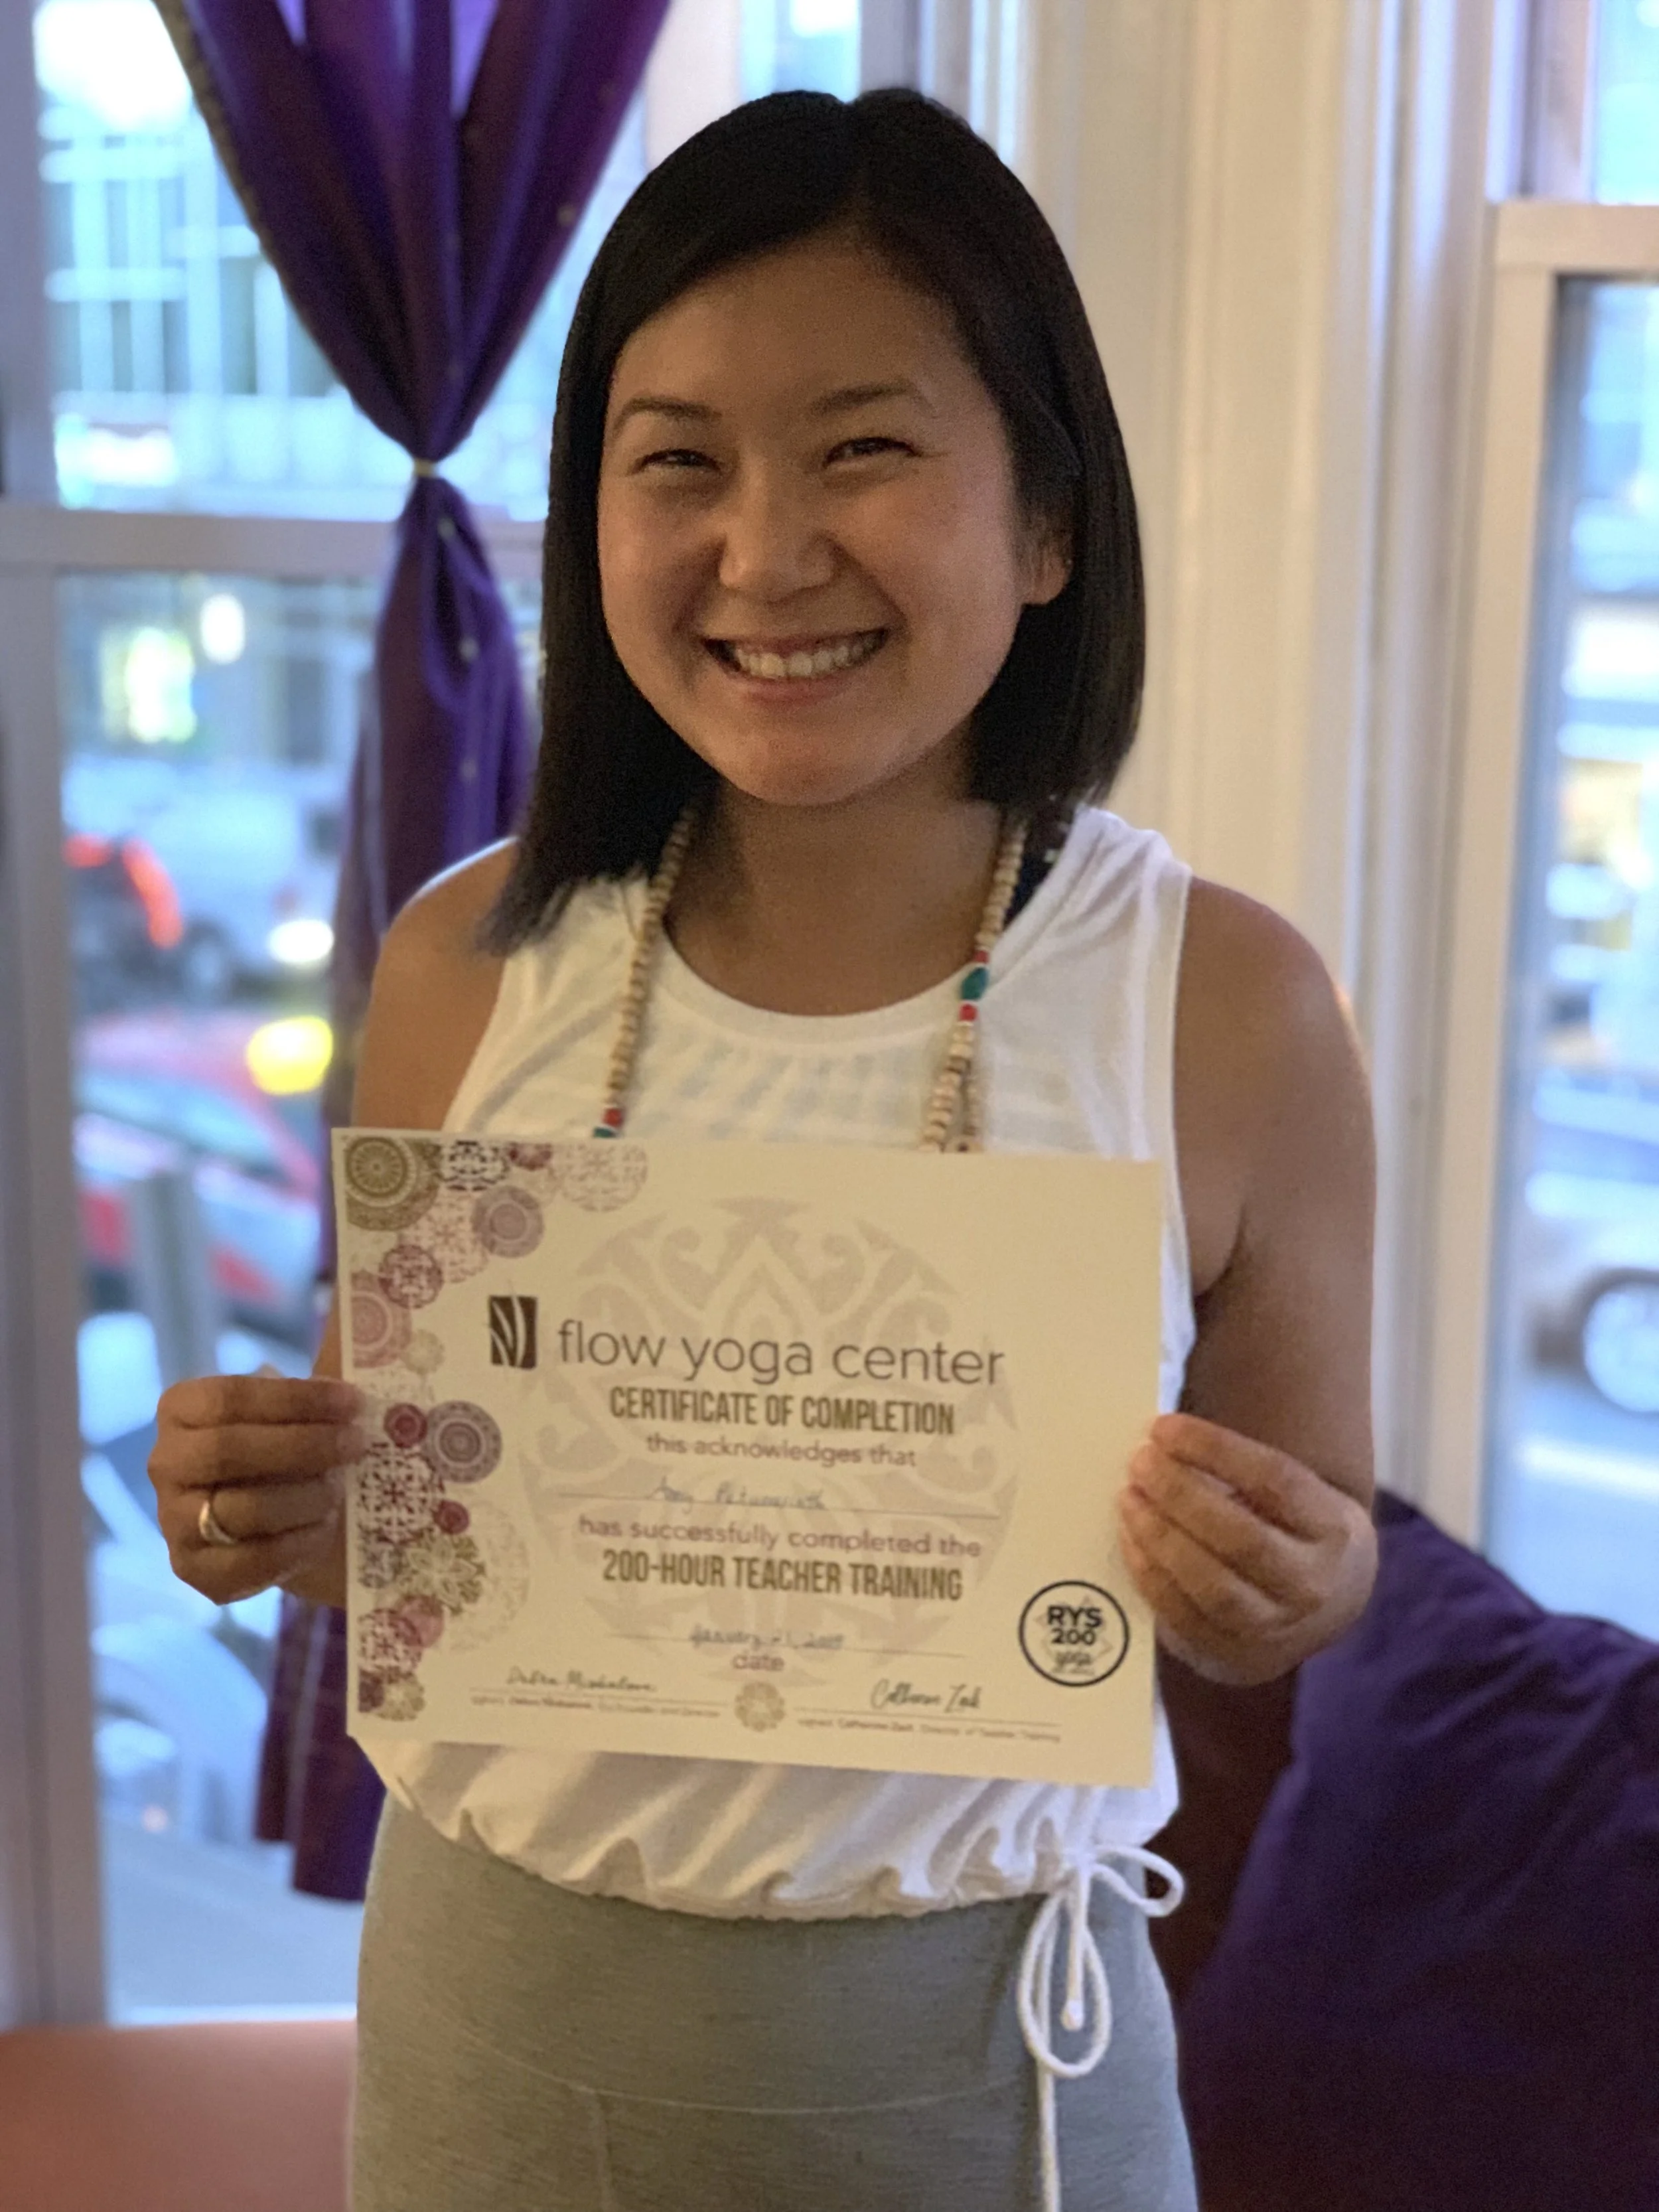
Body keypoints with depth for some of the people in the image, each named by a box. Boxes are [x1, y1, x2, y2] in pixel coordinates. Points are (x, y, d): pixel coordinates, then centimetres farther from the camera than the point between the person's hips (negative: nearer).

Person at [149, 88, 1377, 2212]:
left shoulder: (1227, 1004, -13)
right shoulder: (468, 968, -7)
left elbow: (1325, 1548, 0)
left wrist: (1280, 1591, -21)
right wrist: (274, 1516, -15)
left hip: (965, 2036, -1)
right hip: (497, 2008, 2)